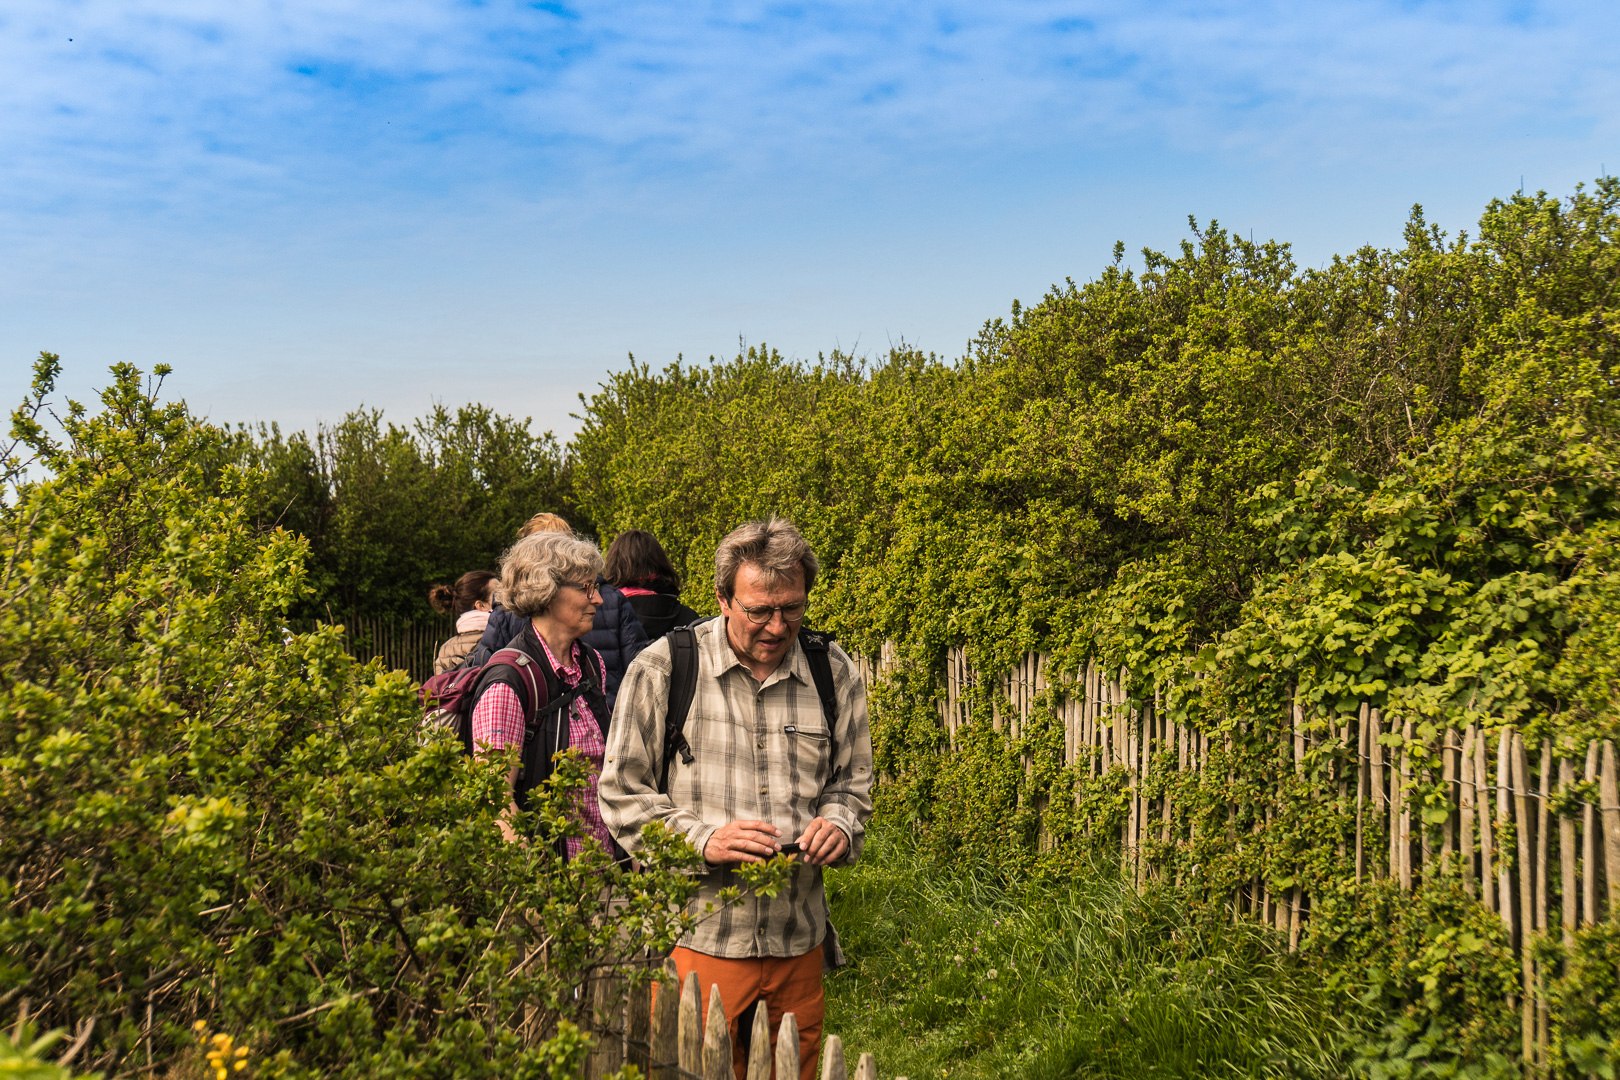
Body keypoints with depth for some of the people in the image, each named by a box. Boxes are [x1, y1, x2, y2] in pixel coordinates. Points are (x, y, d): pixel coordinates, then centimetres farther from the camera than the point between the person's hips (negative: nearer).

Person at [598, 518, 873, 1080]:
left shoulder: (836, 674, 4)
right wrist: (703, 838, -16)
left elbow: (851, 782, 16)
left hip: (798, 941, 3)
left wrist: (837, 824, -7)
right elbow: (622, 793, -2)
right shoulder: (660, 670, -5)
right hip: (699, 937, -3)